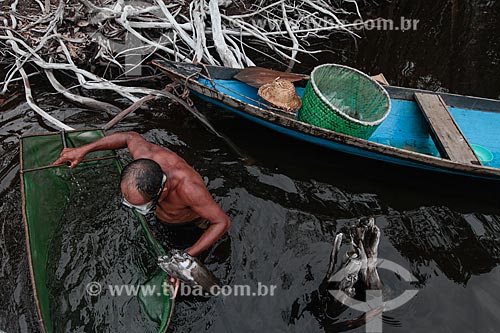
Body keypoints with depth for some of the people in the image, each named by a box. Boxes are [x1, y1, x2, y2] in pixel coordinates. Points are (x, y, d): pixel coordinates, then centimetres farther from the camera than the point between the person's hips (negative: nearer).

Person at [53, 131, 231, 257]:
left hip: (188, 226, -4)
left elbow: (223, 222, -38)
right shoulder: (144, 154, -36)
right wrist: (83, 150, -11)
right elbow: (131, 137, -11)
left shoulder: (188, 188, -51)